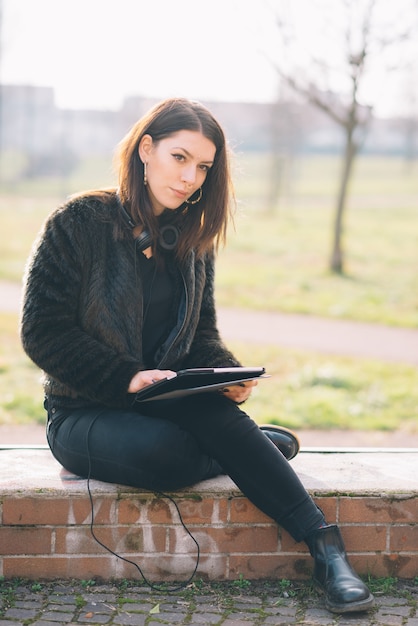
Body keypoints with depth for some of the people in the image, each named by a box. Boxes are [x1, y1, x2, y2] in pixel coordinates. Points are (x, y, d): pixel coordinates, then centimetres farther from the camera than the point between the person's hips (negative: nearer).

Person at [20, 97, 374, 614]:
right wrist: (127, 377, -22)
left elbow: (202, 334, 12)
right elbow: (42, 332, -12)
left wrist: (227, 375, -12)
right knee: (163, 452, -37)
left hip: (166, 402, 4)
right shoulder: (80, 222, -9)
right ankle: (259, 445, -7)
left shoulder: (192, 240, 8)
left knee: (214, 413, -33)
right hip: (83, 413, -3)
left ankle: (324, 546, -28)